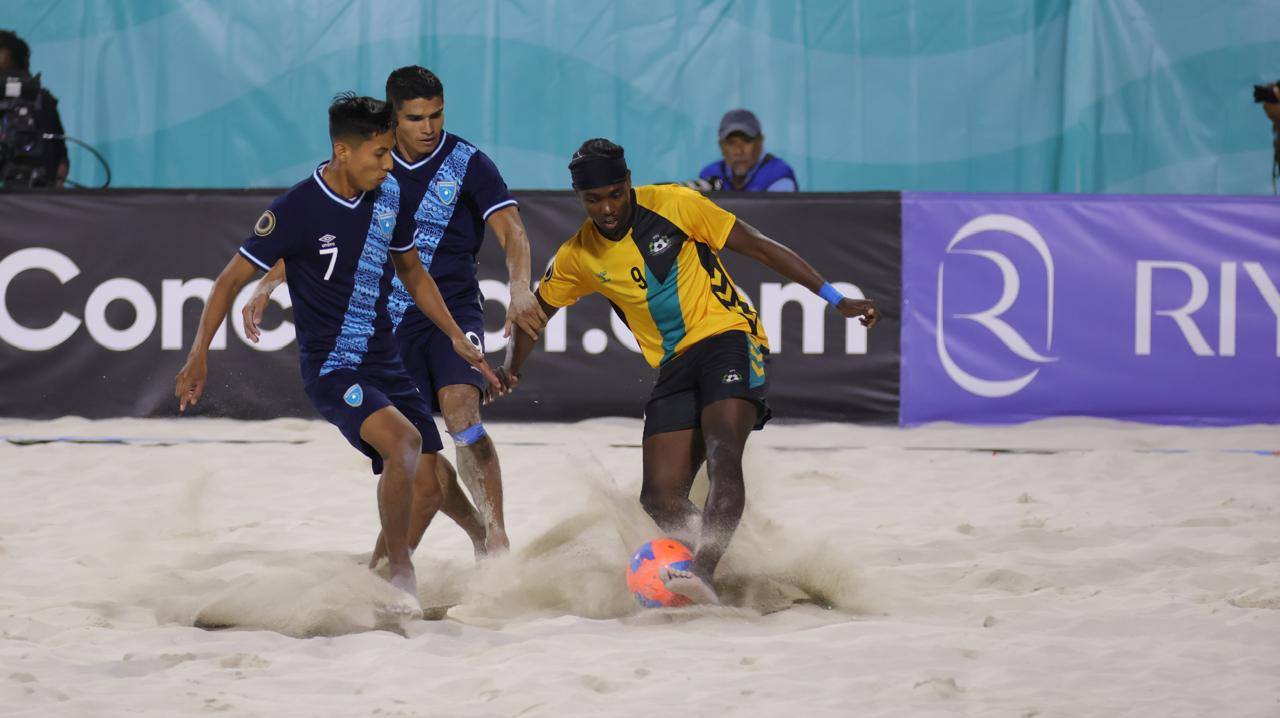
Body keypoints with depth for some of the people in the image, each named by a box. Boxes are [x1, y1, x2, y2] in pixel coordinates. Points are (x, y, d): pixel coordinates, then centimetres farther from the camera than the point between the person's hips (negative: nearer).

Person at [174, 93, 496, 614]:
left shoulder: (388, 194, 3)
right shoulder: (298, 209, -15)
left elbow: (411, 271, 20)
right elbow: (232, 279, -8)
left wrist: (456, 337, 17)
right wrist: (198, 355, -15)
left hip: (385, 364, 7)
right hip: (330, 369, -7)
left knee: (426, 488, 4)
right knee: (404, 440, -31)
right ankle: (402, 576, -21)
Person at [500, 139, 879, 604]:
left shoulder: (673, 204, -6)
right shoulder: (579, 256, 5)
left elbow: (759, 248, -3)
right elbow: (536, 309, 22)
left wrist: (836, 300, -5)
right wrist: (511, 366, 3)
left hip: (728, 338, -5)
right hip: (674, 366, 5)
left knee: (722, 455, -30)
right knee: (660, 499, -9)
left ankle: (704, 573, -45)